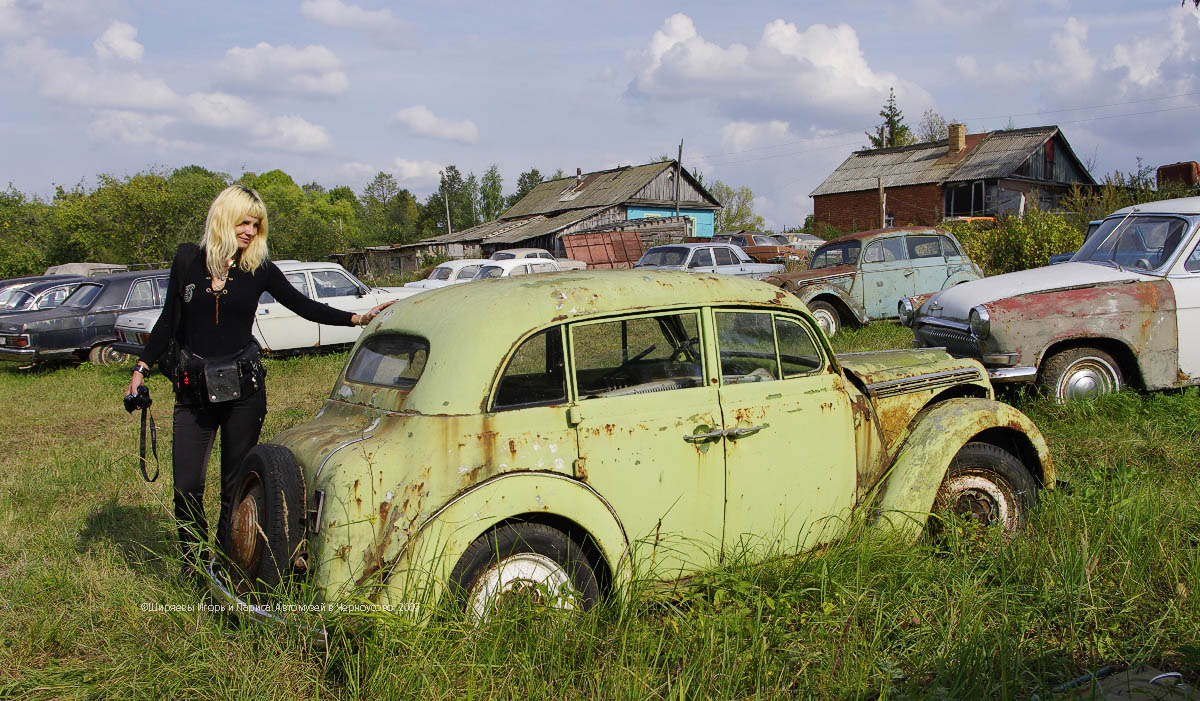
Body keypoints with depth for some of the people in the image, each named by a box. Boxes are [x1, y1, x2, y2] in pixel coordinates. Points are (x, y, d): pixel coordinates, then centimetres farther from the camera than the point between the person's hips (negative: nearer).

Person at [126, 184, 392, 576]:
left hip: (244, 390, 0)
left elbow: (304, 307, 2)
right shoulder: (188, 259, 4)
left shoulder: (258, 268, 2)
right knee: (186, 485, -3)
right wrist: (141, 368, 7)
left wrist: (358, 319, -8)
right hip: (193, 392, 0)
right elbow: (168, 320, 11)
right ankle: (194, 569, 16)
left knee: (237, 484, 4)